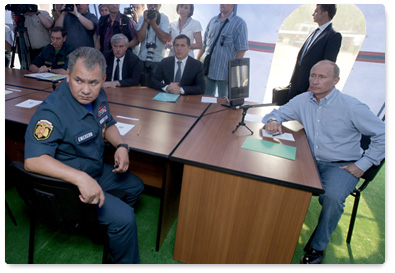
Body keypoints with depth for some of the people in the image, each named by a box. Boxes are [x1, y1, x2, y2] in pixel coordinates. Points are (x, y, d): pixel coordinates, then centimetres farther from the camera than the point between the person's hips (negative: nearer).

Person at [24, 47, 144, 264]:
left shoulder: (97, 96, -4)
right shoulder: (52, 111, -29)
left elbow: (108, 125, 11)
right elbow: (32, 160, -37)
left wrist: (121, 146, -8)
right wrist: (80, 178, -46)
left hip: (97, 171, 9)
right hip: (66, 183, -9)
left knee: (135, 186, 21)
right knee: (124, 218, -19)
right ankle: (126, 264, 11)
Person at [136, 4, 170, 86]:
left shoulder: (164, 18, 0)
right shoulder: (142, 18, 6)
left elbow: (165, 39, -12)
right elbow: (140, 38, -5)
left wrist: (153, 23, -13)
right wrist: (146, 21, -11)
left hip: (158, 60, -2)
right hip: (143, 59, 2)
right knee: (142, 87, 7)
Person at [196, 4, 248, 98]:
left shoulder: (239, 23, -3)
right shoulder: (213, 21, 13)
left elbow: (242, 49, -9)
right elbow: (204, 44, 16)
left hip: (224, 72, -5)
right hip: (206, 70, 5)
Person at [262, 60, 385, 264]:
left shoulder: (351, 107, -12)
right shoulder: (303, 100, 1)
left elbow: (383, 135, -5)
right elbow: (277, 113, 9)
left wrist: (363, 164, -9)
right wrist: (273, 121, -16)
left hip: (342, 166, -3)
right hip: (312, 160, 4)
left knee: (332, 197, -31)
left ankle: (318, 247, -5)